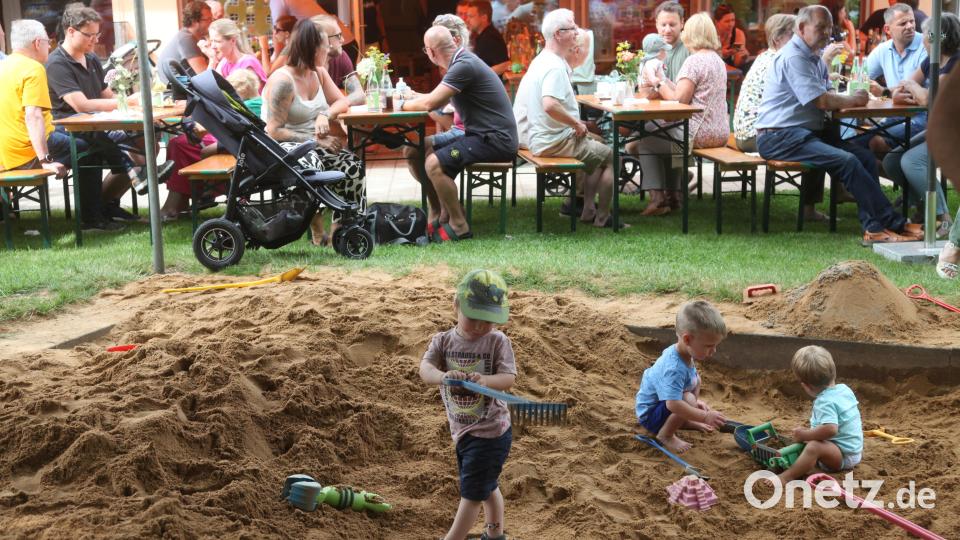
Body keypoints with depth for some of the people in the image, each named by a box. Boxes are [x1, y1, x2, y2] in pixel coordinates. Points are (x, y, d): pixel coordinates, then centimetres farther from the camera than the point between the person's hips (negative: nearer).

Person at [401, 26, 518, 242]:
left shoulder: (464, 66, -19)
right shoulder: (461, 61, 13)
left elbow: (429, 104, -21)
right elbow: (438, 101, 24)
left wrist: (404, 104, -4)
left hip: (496, 140, -10)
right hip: (482, 135, 10)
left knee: (434, 163, -23)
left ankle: (459, 227, -11)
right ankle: (436, 218, 14)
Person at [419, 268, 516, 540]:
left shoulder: (498, 342, -14)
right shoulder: (443, 341, -6)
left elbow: (508, 377, -23)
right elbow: (425, 370, -22)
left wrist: (485, 380, -44)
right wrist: (444, 376, -45)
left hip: (490, 432, -5)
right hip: (462, 431, 5)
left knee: (471, 492, -1)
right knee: (487, 488, 26)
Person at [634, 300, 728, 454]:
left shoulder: (683, 352, -6)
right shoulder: (674, 369, -37)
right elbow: (673, 404, -46)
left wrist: (696, 401, 7)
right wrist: (705, 417, -43)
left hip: (660, 403, 10)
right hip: (649, 415, -10)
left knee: (697, 380, 8)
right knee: (688, 400, -31)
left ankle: (685, 421, 12)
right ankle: (665, 435, -10)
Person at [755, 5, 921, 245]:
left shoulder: (814, 58, 21)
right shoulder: (793, 57, -12)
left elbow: (828, 95, 16)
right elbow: (822, 101, -18)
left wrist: (853, 98, -6)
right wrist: (853, 100, 0)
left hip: (806, 133, 10)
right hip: (779, 138, -10)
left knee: (865, 157, -7)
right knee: (847, 161, -25)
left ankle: (873, 227, -12)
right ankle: (893, 223, -17)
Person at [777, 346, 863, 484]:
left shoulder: (824, 402, -23)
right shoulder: (844, 389, 4)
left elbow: (830, 429, -39)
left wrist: (804, 435, -26)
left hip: (844, 457, -10)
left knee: (814, 447, -37)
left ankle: (786, 477, -47)